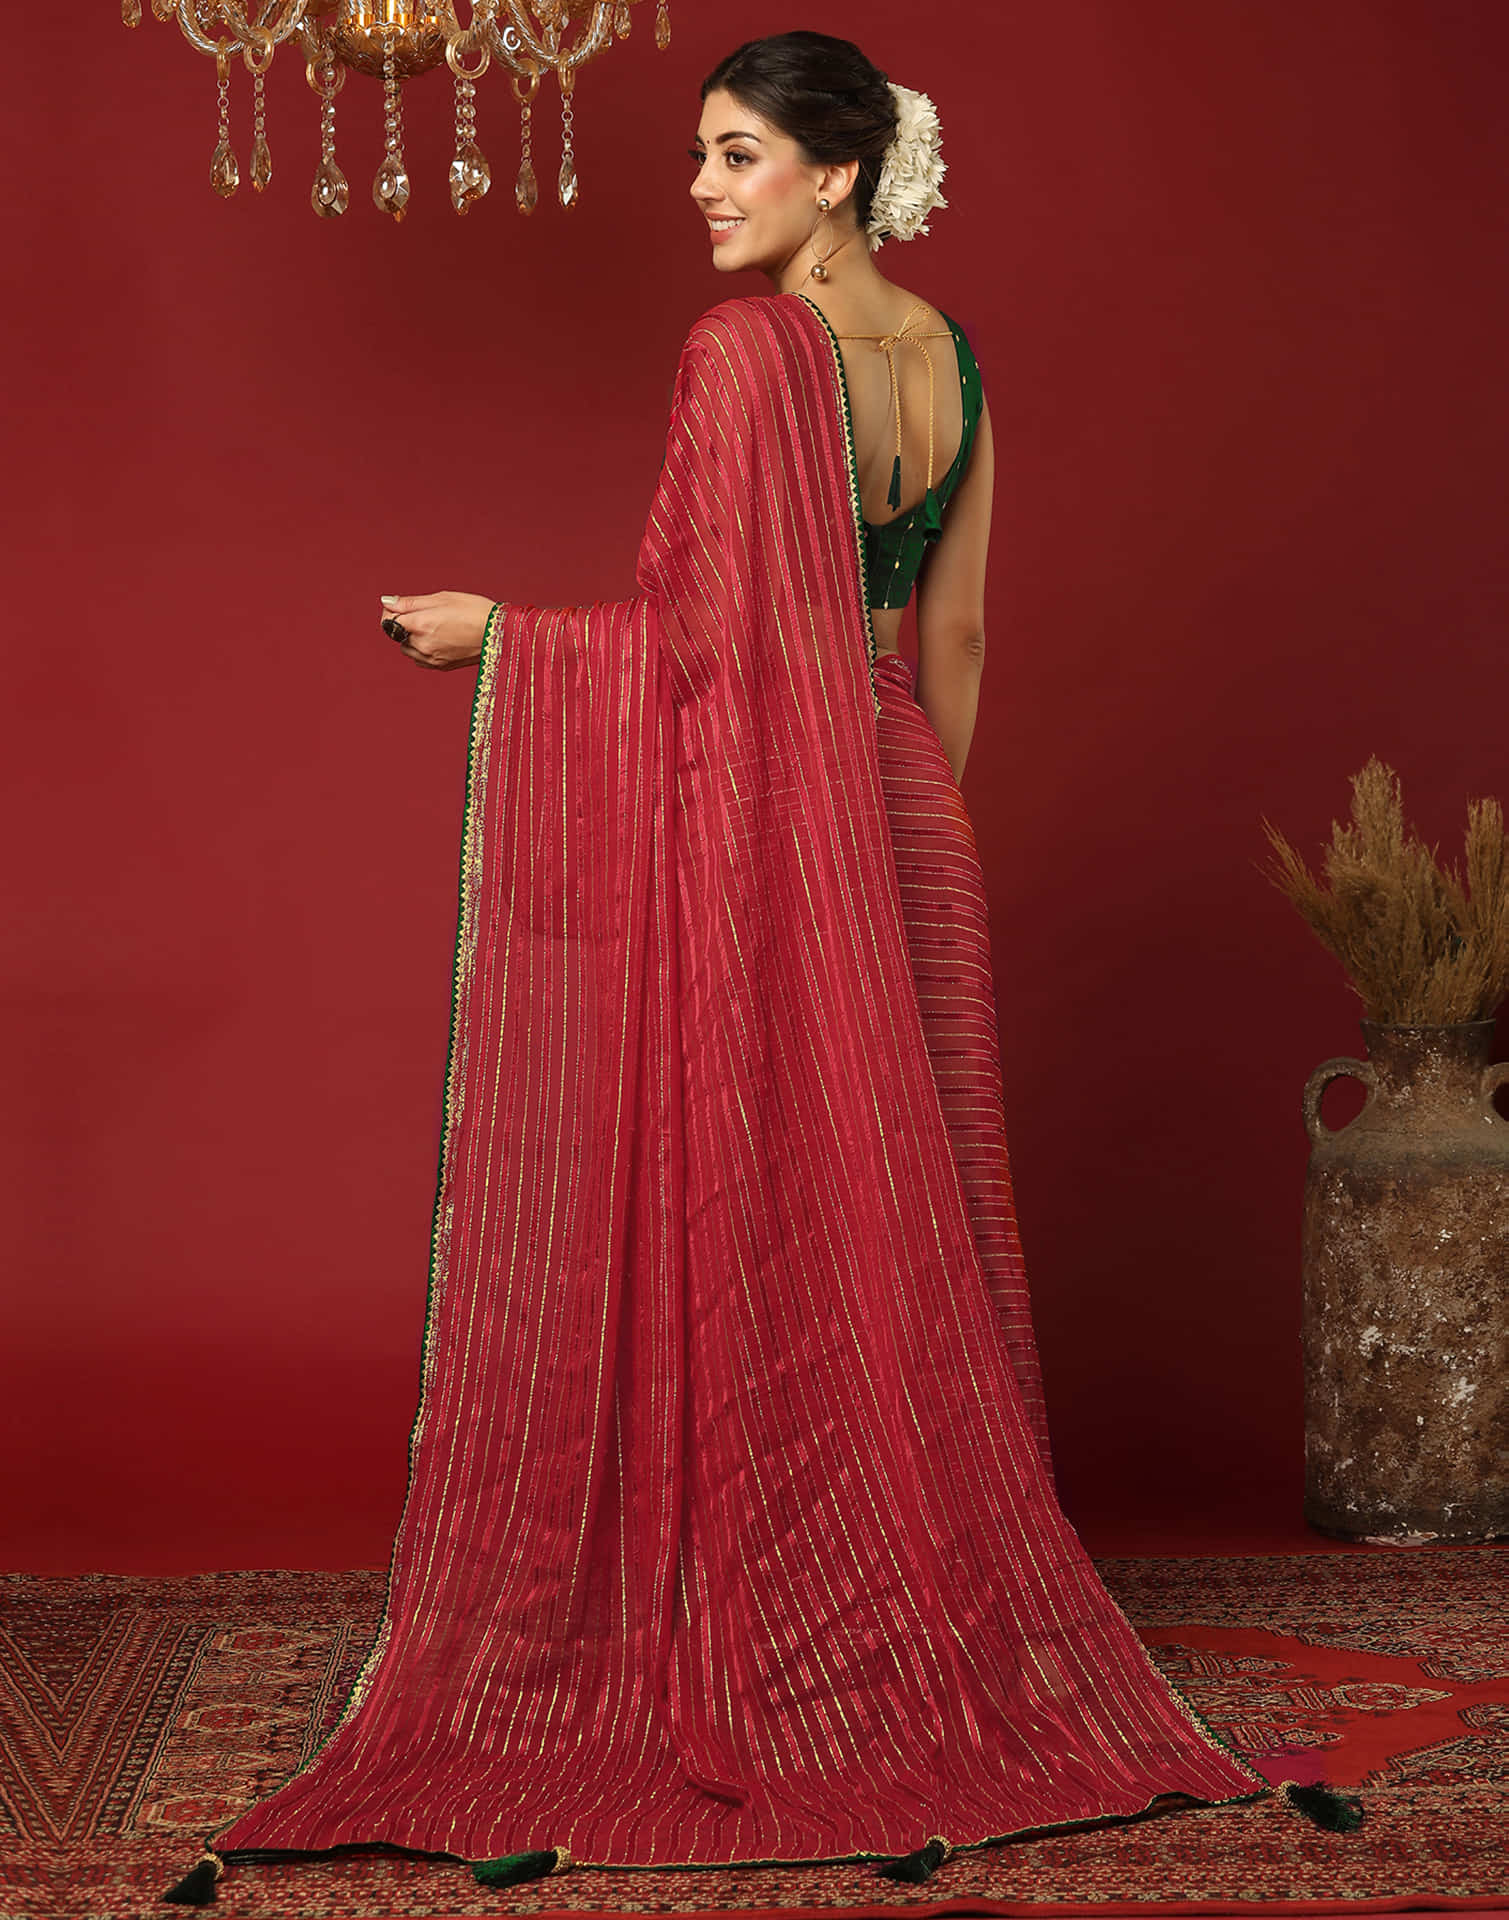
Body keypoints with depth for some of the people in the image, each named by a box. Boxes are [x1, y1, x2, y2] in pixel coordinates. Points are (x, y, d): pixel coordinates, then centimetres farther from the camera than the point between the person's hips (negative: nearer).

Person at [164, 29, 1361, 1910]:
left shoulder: (748, 346, -14)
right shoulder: (947, 353, 10)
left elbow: (704, 628, -18)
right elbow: (953, 633, 13)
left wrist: (492, 632, -6)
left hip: (753, 818, -7)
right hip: (904, 819, 8)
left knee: (740, 1236, 1)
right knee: (903, 1224, 13)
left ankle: (757, 1648, 9)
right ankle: (949, 1625, 21)